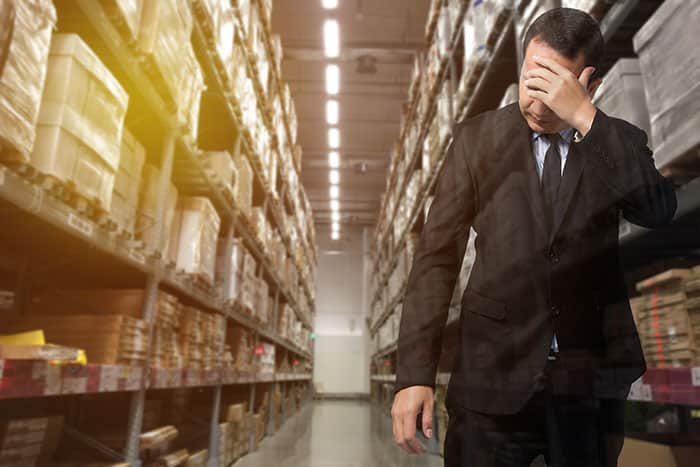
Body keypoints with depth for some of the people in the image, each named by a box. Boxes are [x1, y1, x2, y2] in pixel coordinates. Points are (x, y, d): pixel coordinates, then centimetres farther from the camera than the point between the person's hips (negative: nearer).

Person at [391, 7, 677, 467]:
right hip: (495, 378, -2)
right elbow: (438, 255, -8)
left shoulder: (619, 143, 4)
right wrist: (415, 373, -15)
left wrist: (585, 118, -22)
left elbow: (659, 210, -15)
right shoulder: (478, 138, -2)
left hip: (592, 380, 2)